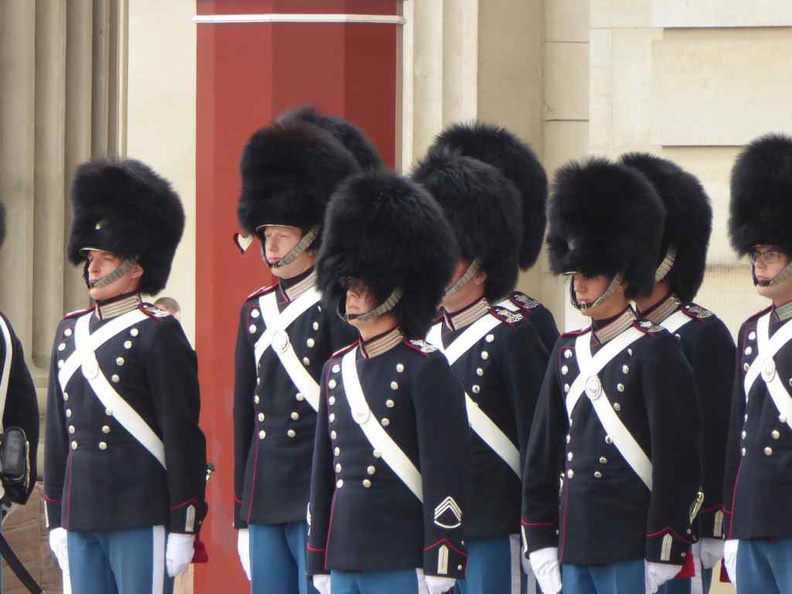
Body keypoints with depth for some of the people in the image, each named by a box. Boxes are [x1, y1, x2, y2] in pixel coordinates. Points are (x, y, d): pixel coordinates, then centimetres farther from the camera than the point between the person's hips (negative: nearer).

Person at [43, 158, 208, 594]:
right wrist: (56, 521, 16)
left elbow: (183, 438, -8)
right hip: (81, 520, 7)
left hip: (141, 522, -7)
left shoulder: (159, 335, -6)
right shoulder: (70, 332, 14)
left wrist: (183, 528, -12)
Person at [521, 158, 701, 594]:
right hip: (574, 547, 7)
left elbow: (676, 461, -10)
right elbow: (541, 456, 18)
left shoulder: (654, 353, -6)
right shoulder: (568, 352, 14)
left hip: (632, 548, -7)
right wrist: (541, 542, 11)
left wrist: (662, 557, -14)